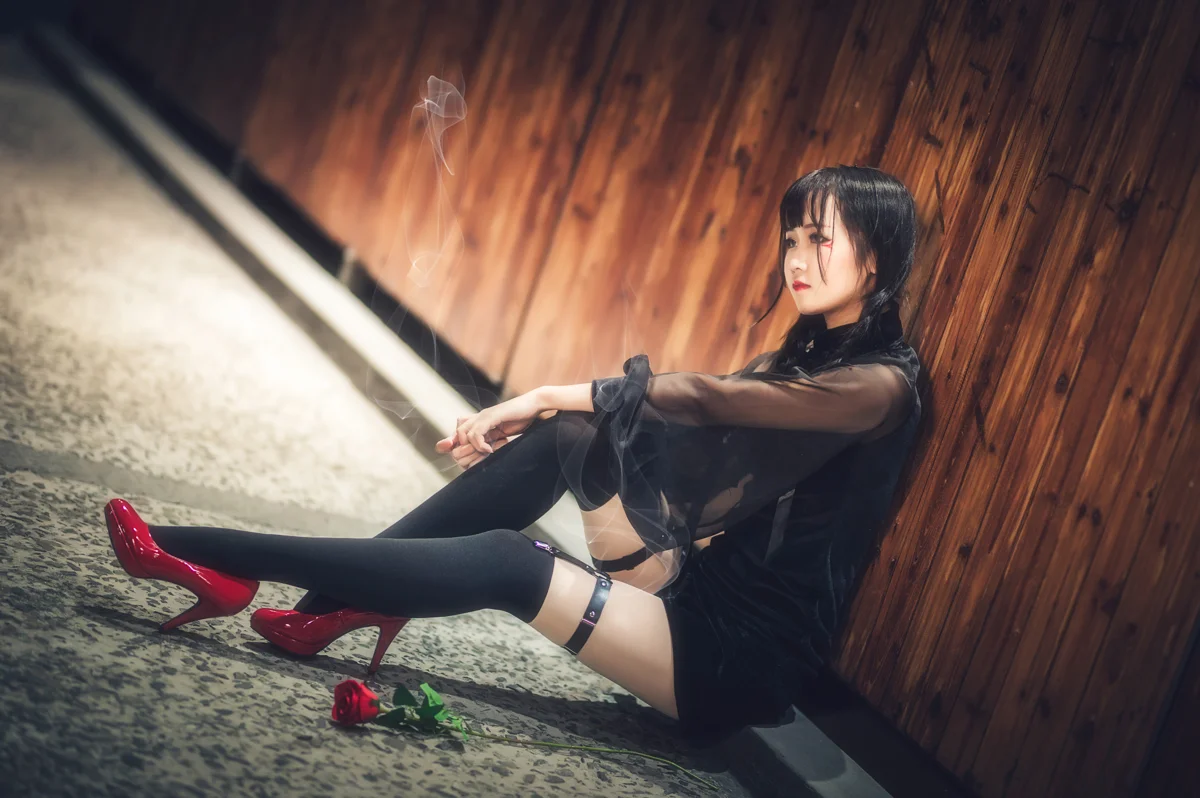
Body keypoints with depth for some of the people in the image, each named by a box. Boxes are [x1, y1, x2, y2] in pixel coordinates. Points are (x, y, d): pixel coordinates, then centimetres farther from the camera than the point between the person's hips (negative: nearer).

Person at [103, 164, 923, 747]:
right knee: (564, 434, -9)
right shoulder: (799, 356, 17)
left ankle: (211, 555, -19)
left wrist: (549, 394, -16)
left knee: (508, 563, -23)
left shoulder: (880, 384, -12)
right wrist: (537, 412, -2)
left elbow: (700, 398, -22)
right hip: (698, 595, 8)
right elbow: (697, 417, 11)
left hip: (745, 659, -8)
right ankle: (348, 599, -9)